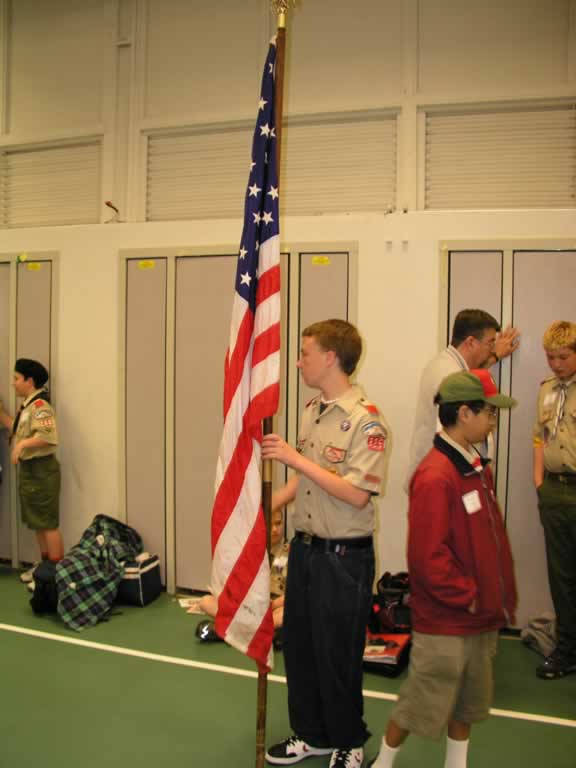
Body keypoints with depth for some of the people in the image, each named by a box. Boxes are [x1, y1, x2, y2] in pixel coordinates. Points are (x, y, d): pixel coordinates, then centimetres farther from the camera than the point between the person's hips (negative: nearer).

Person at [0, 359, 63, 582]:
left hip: (41, 469, -10)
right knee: (37, 522, 16)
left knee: (48, 523, -3)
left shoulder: (40, 406, -19)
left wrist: (22, 444, -28)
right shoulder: (28, 405, 12)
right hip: (28, 469, 10)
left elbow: (49, 436, -31)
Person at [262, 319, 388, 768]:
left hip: (344, 557, -8)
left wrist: (295, 458, -25)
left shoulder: (365, 420, -19)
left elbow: (356, 493, -25)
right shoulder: (312, 411, 8)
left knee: (338, 655, 7)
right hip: (305, 547, 8)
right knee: (299, 646, 17)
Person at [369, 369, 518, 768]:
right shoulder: (435, 477, -25)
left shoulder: (477, 466, 5)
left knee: (469, 700, 22)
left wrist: (499, 594, 9)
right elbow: (428, 557, -26)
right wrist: (469, 597, -16)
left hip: (480, 618, 9)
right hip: (445, 622, -8)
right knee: (422, 701, 8)